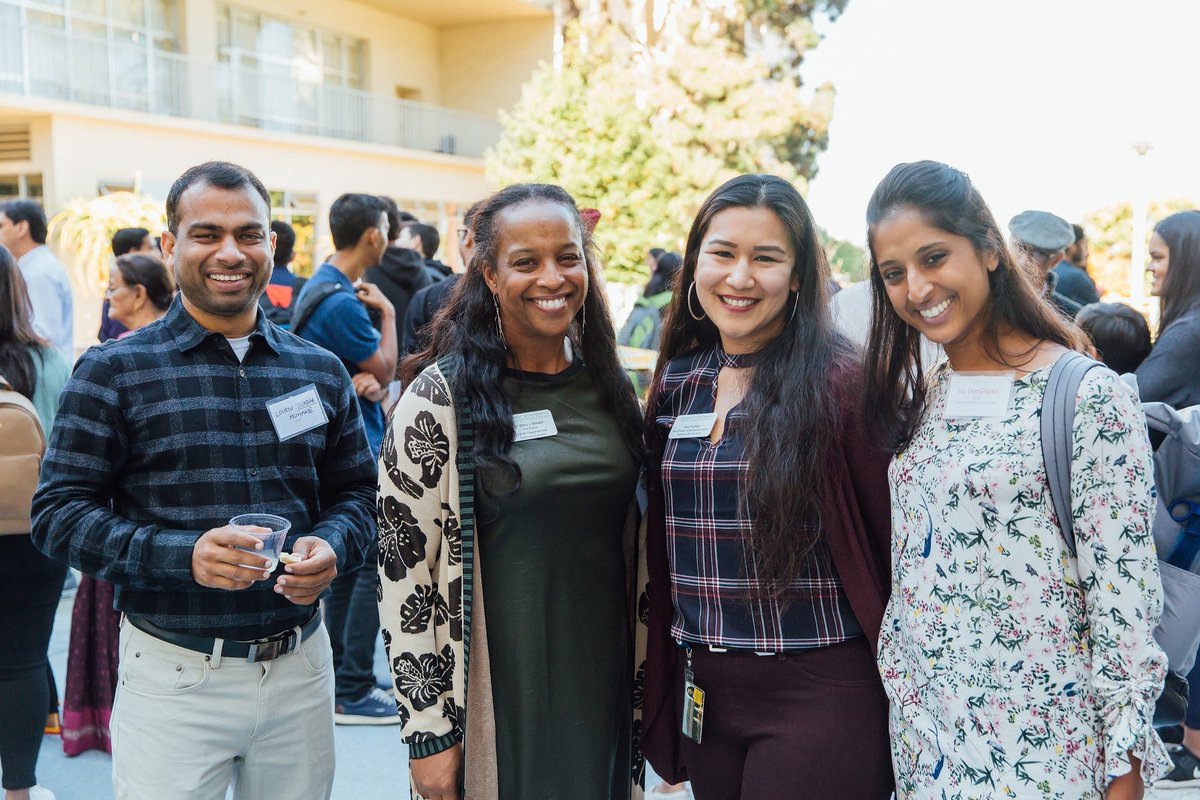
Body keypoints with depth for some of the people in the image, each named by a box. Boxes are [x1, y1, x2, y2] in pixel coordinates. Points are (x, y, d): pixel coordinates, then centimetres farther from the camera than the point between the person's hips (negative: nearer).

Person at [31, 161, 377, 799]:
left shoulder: (320, 371, 7)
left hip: (302, 668, 4)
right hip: (174, 673, -3)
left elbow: (357, 492, 12)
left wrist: (331, 546, -11)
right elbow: (58, 513, -8)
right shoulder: (113, 372, -4)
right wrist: (182, 554, -23)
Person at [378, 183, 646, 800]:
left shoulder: (608, 387, 5)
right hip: (502, 695, -4)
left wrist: (643, 688, 13)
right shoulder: (441, 397, -11)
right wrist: (428, 730, -12)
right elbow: (403, 567, -11)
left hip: (603, 690, 5)